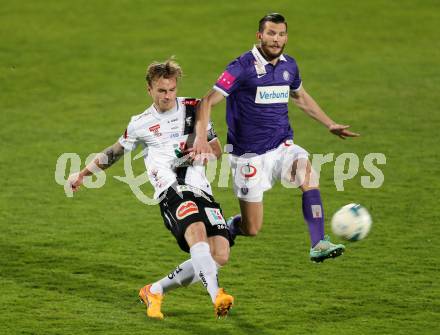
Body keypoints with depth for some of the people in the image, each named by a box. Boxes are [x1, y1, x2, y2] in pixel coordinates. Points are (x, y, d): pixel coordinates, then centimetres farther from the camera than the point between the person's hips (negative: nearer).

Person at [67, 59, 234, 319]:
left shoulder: (193, 109, 13)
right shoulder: (140, 124, 12)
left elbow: (216, 150, 18)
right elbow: (115, 152, 31)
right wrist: (83, 174, 36)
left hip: (201, 189, 3)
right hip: (171, 190, -3)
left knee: (220, 256, -12)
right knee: (197, 231, -35)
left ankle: (154, 292, 5)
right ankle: (216, 295, -51)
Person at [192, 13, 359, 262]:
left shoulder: (289, 65, 5)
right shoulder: (242, 67, -14)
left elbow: (301, 96, 26)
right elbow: (209, 101, -17)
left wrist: (330, 124, 24)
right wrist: (201, 138, -32)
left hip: (282, 146, 4)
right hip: (249, 155, -4)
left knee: (308, 172, -29)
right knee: (251, 229, -2)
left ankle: (319, 245, -29)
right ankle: (229, 227, 34)